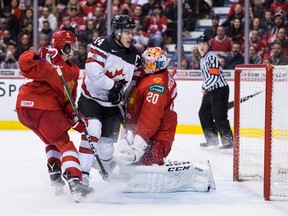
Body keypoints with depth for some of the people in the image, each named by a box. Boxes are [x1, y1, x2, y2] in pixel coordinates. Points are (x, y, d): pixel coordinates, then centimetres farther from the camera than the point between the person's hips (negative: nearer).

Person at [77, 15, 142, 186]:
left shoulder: (135, 56, 3)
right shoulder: (102, 44, -15)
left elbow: (133, 84, 11)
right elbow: (93, 71, -25)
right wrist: (113, 86, -22)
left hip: (113, 105, 5)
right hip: (91, 98, -5)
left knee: (106, 144, 6)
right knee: (93, 130, -27)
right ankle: (83, 174, -24)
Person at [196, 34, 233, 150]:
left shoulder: (212, 57, -15)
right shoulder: (203, 59, 17)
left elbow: (214, 75, -23)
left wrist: (204, 87, -12)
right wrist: (205, 88, 18)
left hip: (220, 90, -11)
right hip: (209, 91, 11)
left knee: (219, 116, -13)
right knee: (204, 113, 14)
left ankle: (228, 141, -10)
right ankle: (212, 139, 23)